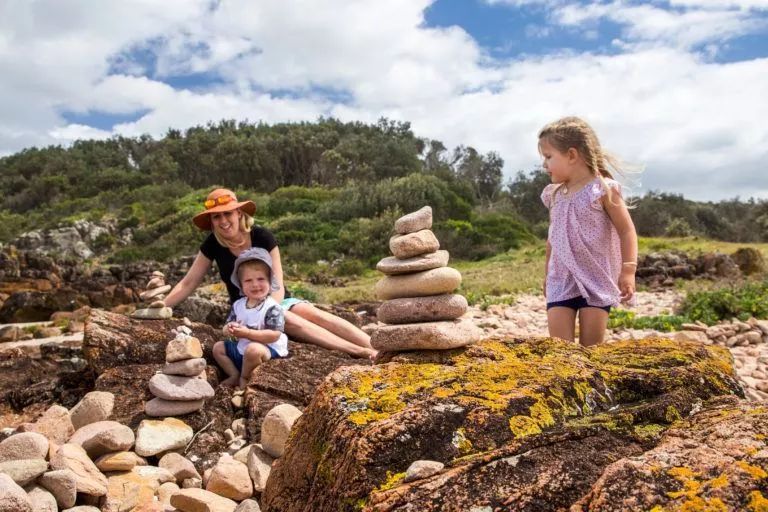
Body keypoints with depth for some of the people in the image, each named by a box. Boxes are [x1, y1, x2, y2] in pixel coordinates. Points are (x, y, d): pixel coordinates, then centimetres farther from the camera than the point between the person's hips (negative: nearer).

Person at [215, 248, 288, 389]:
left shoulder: (272, 308, -18)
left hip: (269, 350, -8)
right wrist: (229, 329, -19)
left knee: (253, 350, -37)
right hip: (241, 349, 8)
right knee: (218, 347, 8)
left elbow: (274, 335, -25)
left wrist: (247, 332, -29)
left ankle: (245, 378, -9)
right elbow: (227, 325, 8)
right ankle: (235, 375, 7)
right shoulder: (238, 305, 4)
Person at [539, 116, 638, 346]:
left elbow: (627, 231, -7)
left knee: (591, 346, 0)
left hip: (596, 279, -4)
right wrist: (547, 274, 22)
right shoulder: (554, 194, 9)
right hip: (561, 280, 4)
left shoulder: (603, 189, -8)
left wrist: (628, 271, -15)